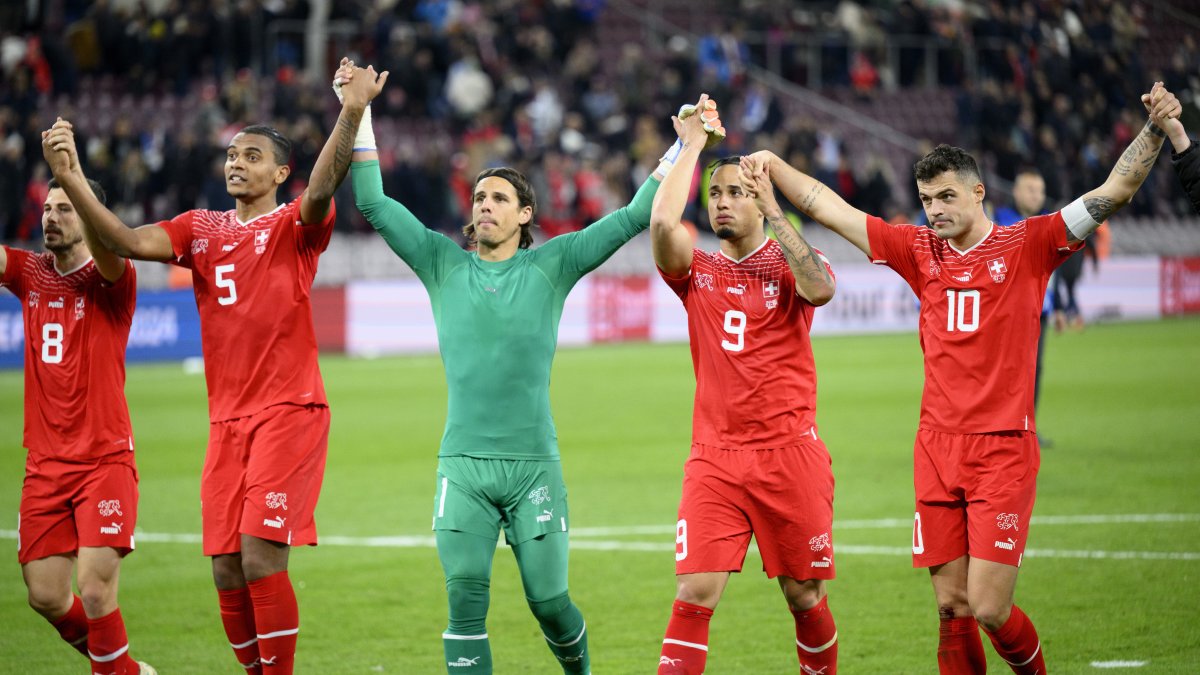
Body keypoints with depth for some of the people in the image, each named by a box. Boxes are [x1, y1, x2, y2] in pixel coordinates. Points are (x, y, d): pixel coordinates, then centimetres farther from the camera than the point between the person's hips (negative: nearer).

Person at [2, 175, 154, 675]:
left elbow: (108, 248, -27)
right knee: (45, 597, 3)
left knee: (95, 590, -15)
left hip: (105, 460, -5)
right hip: (45, 465, 5)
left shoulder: (110, 281, -6)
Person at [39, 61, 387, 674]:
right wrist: (72, 180, -15)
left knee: (260, 557, -16)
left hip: (289, 412, -5)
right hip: (227, 418, 5)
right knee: (227, 572, 2)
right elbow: (131, 243, -1)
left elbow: (321, 188, -22)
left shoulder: (294, 226, -1)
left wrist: (351, 114, -41)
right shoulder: (199, 231, 13)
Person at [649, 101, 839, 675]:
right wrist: (692, 144, -5)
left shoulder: (790, 261, 4)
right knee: (694, 594, -11)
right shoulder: (698, 273, 8)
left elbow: (820, 288, -20)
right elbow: (662, 223, -11)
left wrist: (772, 211, -18)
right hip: (714, 460, 1)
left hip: (790, 454, -1)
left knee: (805, 597, 5)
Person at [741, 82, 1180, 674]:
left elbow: (1114, 193, -5)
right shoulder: (921, 252, 10)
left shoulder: (1026, 246, 1)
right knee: (952, 608, 2)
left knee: (989, 610, -9)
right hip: (937, 448, 4)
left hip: (1003, 451, -4)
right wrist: (773, 164, 5)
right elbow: (828, 208, 13)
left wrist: (1155, 130, -16)